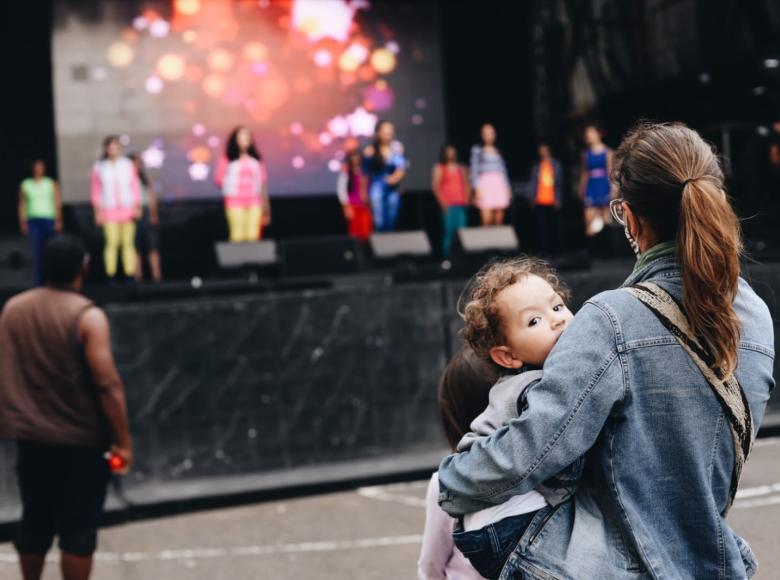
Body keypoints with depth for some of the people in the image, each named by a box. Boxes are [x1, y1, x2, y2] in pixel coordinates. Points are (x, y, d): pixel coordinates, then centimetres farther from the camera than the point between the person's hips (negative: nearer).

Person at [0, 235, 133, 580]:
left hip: (30, 436, 5)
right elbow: (107, 385, -21)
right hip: (81, 441, -5)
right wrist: (123, 441, -15)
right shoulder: (87, 316, -17)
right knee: (78, 528, 4)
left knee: (35, 522, 18)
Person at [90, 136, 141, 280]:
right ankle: (110, 275, -9)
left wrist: (137, 207, -1)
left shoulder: (128, 165, 6)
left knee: (128, 242, -2)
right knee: (112, 242, -11)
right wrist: (98, 212, 1)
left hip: (127, 209, 1)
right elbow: (96, 192, 6)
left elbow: (135, 187, 7)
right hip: (109, 210, -1)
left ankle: (130, 274, 0)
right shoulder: (99, 168, 4)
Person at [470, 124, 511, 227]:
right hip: (485, 185, -4)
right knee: (486, 219, -13)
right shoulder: (477, 150, 4)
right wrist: (477, 188, -12)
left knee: (499, 220, 1)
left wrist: (508, 188, 12)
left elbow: (503, 170, 18)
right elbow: (474, 170, -2)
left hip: (499, 184, 4)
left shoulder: (498, 151, 16)